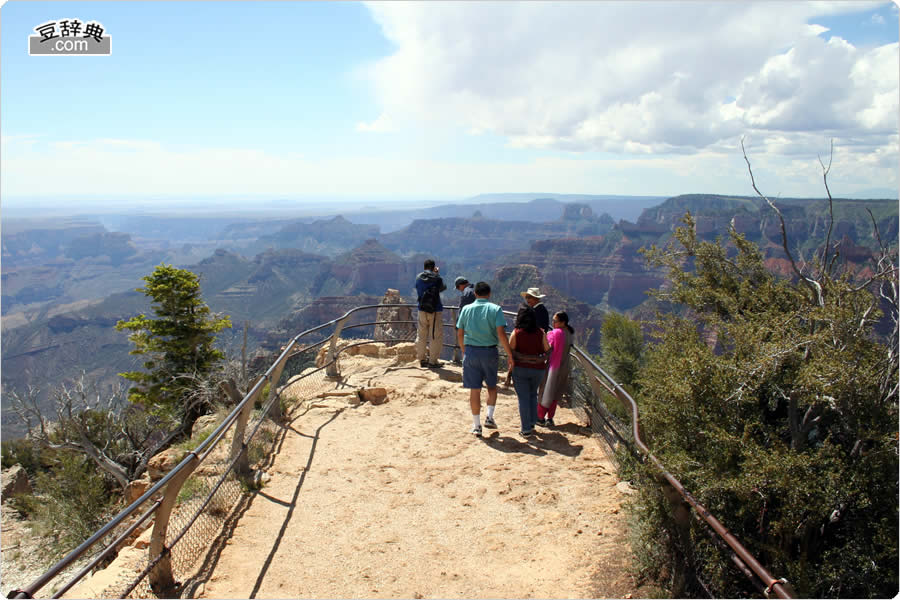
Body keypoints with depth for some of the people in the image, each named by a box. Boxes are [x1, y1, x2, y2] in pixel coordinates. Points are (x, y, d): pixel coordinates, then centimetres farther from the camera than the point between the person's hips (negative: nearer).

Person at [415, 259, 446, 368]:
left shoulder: (418, 278, 0)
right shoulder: (437, 278, -10)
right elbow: (443, 287, 8)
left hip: (422, 310, 5)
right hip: (435, 311, -4)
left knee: (421, 336, 15)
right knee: (436, 336, 3)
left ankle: (421, 360, 22)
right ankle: (432, 361, 3)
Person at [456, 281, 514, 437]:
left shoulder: (466, 309, 3)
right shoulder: (495, 309, -5)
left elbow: (460, 334, 6)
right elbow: (501, 333, -14)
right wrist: (510, 354, -9)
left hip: (471, 352, 1)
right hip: (490, 352, -1)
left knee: (474, 390, 7)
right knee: (492, 386, 20)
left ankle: (476, 426, 13)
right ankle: (490, 417, 7)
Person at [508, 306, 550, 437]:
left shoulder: (516, 332, -8)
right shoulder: (541, 333, -3)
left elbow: (510, 352, -5)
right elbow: (548, 351, 2)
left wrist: (510, 371, 4)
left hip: (520, 368, -2)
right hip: (537, 369, 2)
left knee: (523, 398, 5)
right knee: (533, 395, 23)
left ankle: (526, 429, 6)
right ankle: (532, 423, 22)